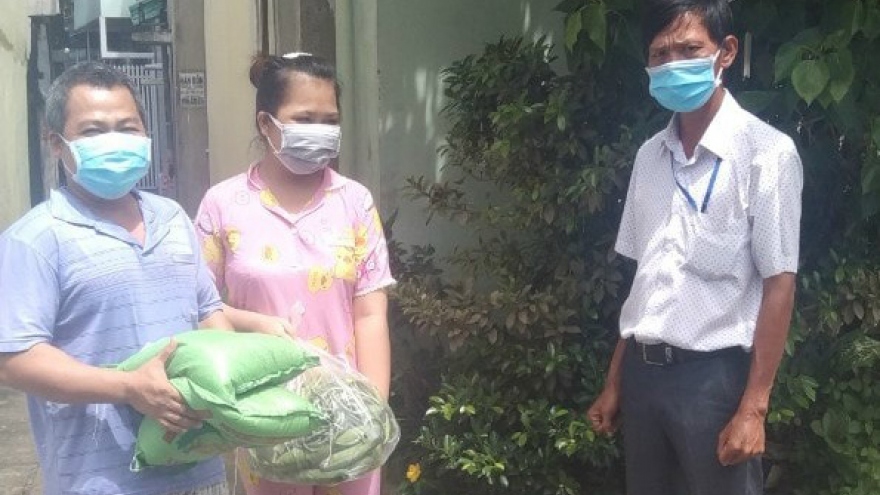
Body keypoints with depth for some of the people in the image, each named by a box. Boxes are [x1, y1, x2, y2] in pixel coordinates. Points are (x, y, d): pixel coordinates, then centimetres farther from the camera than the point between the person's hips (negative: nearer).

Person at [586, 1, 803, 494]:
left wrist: (753, 407, -13)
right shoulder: (650, 155, 7)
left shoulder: (766, 152, -10)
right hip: (643, 370, 5)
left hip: (714, 374, -5)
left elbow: (779, 285, -10)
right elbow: (645, 278, 11)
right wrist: (615, 381, 11)